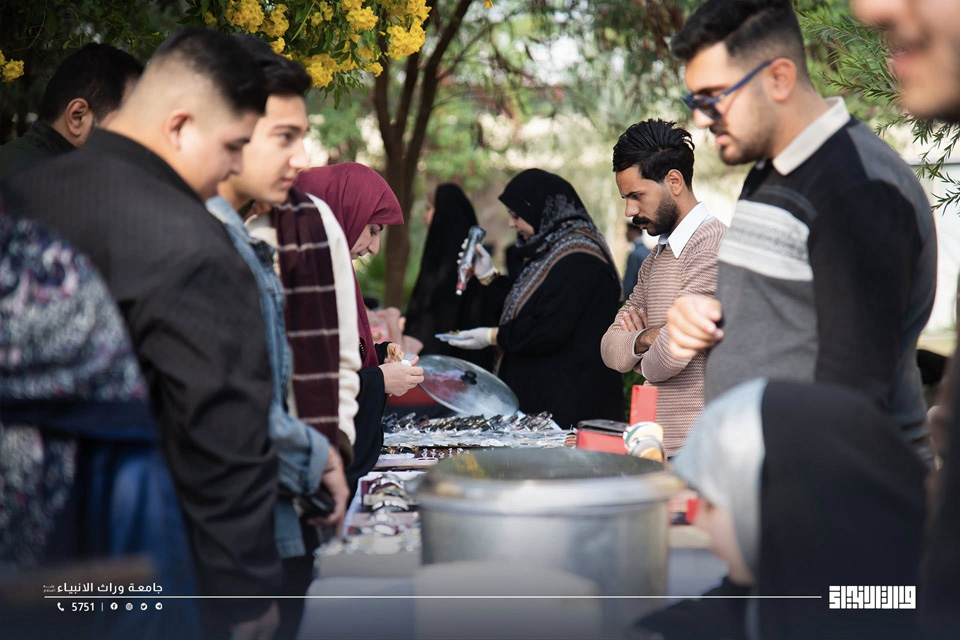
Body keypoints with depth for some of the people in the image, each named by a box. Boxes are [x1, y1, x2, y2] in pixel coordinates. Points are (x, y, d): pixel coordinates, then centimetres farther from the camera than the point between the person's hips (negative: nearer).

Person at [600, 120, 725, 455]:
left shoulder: (712, 243, -12)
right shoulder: (655, 261, 19)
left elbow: (671, 355, -19)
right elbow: (611, 349, 13)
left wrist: (644, 360, 4)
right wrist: (643, 338, -8)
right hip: (665, 446, 8)